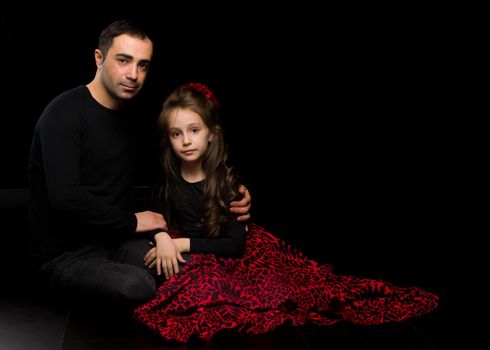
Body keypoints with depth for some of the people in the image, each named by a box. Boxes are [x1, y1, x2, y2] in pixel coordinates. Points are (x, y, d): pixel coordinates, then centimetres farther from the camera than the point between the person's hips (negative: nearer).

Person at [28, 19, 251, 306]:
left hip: (115, 238, 6)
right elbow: (65, 196, -26)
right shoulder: (65, 115, -14)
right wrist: (131, 222, -15)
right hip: (67, 254, -6)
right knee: (140, 287, -32)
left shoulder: (134, 116, 9)